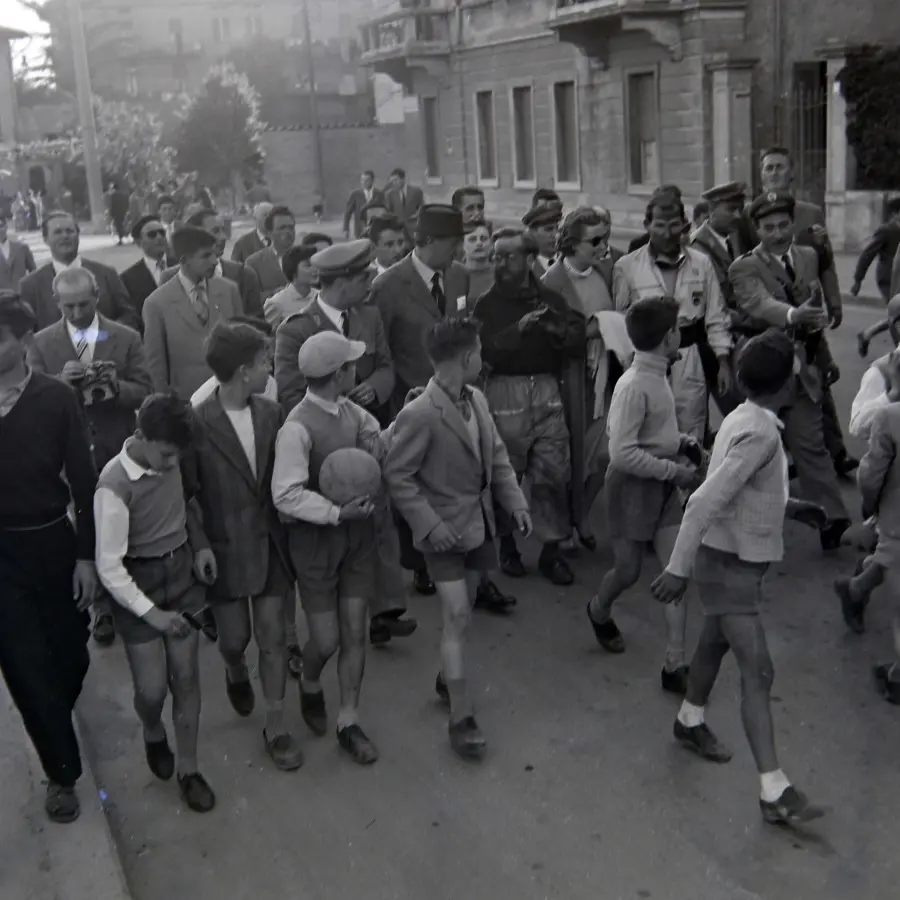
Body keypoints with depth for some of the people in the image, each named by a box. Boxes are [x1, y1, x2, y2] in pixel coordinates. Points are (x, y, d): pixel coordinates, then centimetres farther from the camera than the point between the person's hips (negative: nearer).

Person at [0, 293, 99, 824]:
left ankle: (56, 727, 46)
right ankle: (63, 771, 23)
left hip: (53, 545, 0)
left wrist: (87, 555, -6)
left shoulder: (56, 397, -8)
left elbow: (84, 480, -4)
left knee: (70, 655, 14)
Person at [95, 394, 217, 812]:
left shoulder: (169, 460, -9)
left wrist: (200, 543, 0)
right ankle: (153, 735, 35)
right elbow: (109, 567, -22)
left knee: (186, 676, 7)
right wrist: (151, 613, -20)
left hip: (183, 574, 5)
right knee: (152, 688, -1)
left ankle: (188, 768, 22)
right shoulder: (115, 486, -25)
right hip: (138, 585, -4)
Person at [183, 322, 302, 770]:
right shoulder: (197, 423, -19)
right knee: (234, 636, 15)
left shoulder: (271, 412, -5)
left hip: (270, 545, 3)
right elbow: (184, 492, -11)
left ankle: (276, 726, 22)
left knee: (272, 638, 8)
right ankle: (236, 673, 50)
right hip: (225, 550, -3)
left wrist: (287, 533, 1)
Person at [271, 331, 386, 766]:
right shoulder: (298, 428, -24)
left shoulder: (349, 410, -3)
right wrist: (337, 513, -32)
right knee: (326, 639, 4)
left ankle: (348, 722, 25)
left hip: (358, 533, 6)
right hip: (316, 539, -6)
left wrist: (376, 441, -4)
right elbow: (286, 495, -28)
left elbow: (372, 429, 19)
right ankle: (310, 687, 40)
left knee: (354, 633, 10)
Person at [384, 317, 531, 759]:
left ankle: (448, 677, 42)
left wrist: (515, 501, -1)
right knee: (457, 618, -7)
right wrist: (429, 523, -20)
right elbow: (397, 475, -16)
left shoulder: (477, 400, -1)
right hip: (445, 530, -7)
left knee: (462, 610, 20)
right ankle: (461, 717, 2)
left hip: (479, 523, 7)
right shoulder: (419, 415, -23)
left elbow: (496, 456, 9)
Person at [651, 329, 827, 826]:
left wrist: (789, 506, 16)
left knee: (715, 642, 26)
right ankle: (774, 791, -4)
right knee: (758, 673, -8)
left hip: (733, 558, 10)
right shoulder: (759, 434, -25)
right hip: (730, 564, -10)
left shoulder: (744, 420, 4)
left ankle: (690, 722, 47)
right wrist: (678, 568, -31)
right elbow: (705, 502, -30)